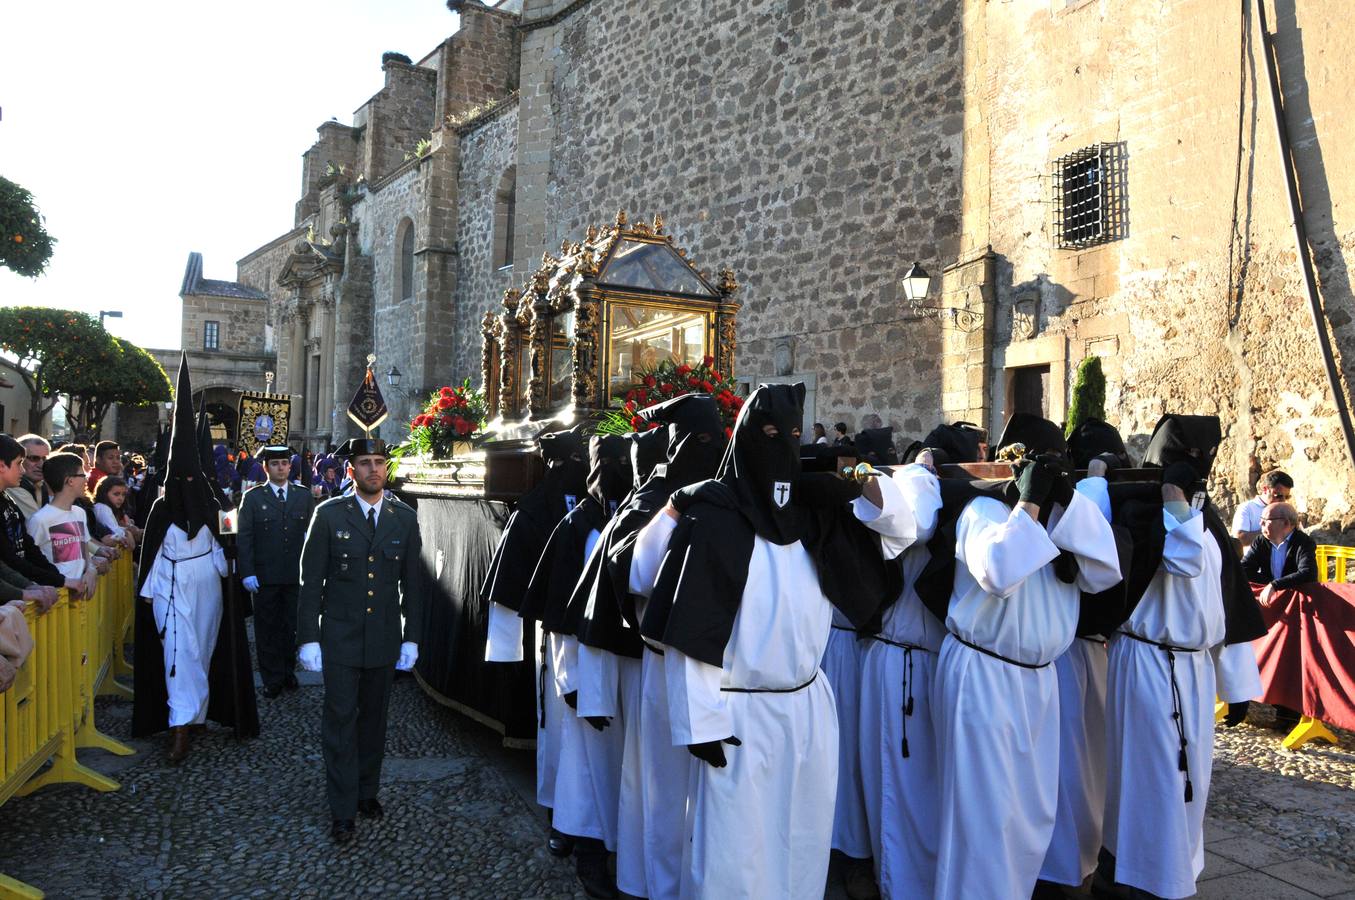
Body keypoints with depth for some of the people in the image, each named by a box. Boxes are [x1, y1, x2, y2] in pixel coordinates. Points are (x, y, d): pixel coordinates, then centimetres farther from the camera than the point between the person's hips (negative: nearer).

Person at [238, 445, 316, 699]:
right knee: (267, 629, 7)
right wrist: (247, 572, -9)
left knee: (292, 626, 10)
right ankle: (272, 679, 17)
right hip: (265, 576, -1)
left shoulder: (304, 496, 6)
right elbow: (243, 538, -1)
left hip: (296, 575, 1)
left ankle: (288, 672, 26)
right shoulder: (252, 497, 1)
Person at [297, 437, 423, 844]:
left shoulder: (404, 518, 2)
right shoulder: (329, 515, -4)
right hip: (340, 638, -2)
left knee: (374, 720, 14)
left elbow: (411, 583, 6)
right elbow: (310, 581, -3)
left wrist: (411, 639, 3)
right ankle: (343, 811, 12)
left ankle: (368, 792, 30)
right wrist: (308, 638, -7)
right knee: (340, 722, 1)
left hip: (385, 639, 2)